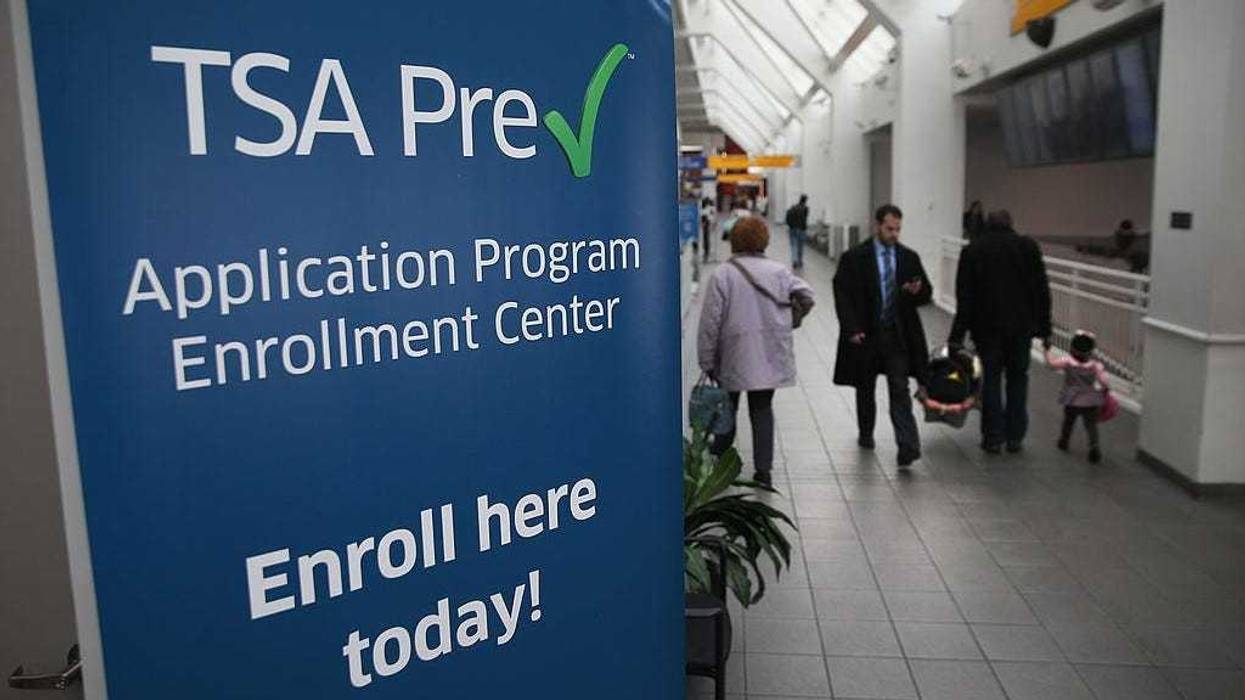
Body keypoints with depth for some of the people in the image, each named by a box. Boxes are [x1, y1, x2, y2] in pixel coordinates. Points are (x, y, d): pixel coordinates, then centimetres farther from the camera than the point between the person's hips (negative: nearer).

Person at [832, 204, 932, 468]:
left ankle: (907, 448, -12)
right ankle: (866, 434, 36)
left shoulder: (909, 257, 5)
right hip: (866, 335, -1)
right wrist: (852, 329, -15)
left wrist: (917, 291, -13)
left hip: (898, 336, 1)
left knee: (900, 391, -7)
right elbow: (843, 296, -6)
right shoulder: (854, 258, -4)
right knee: (865, 390, 15)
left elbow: (927, 294, 11)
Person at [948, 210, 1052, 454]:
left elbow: (964, 297, -2)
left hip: (987, 327, -1)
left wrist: (957, 335, -2)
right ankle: (1014, 436, 13)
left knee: (991, 379, 7)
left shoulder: (972, 250, 1)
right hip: (1022, 326, 1)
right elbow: (1042, 290, 0)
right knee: (1017, 378, 11)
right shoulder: (1028, 246, 3)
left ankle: (993, 437, 6)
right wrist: (1044, 328, 4)